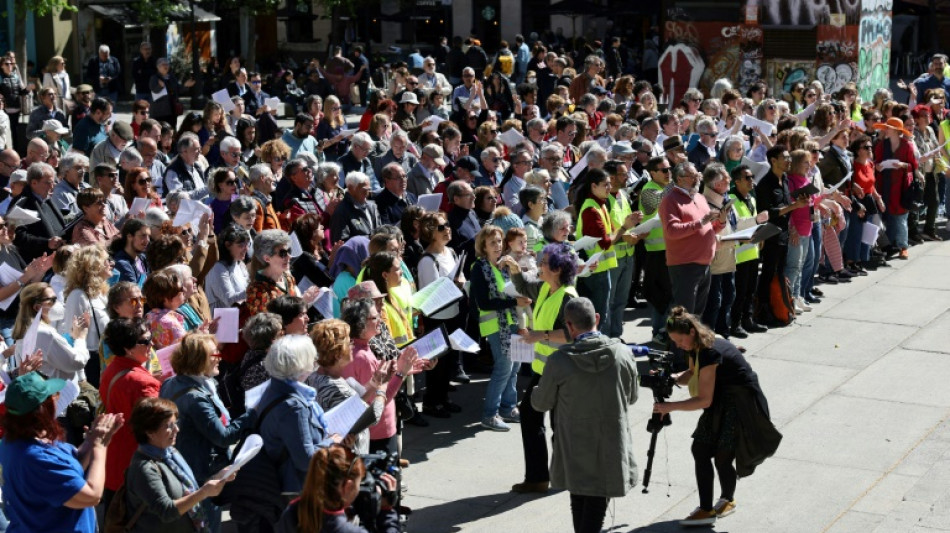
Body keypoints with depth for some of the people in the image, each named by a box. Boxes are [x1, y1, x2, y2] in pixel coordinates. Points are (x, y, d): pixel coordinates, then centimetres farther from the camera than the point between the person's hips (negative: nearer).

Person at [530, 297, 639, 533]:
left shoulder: (558, 361, -18)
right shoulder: (623, 354, -11)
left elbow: (540, 403, -3)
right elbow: (631, 398, 4)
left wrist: (537, 389, 20)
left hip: (575, 451, 0)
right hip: (612, 449, 0)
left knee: (579, 503, 22)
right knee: (596, 509, 9)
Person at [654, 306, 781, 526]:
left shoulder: (710, 352, -30)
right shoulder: (695, 346, -2)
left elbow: (704, 400, -29)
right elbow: (692, 374, 14)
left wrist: (670, 406, -27)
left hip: (741, 403, -9)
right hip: (721, 400, 9)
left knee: (722, 457, -7)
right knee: (700, 449, 1)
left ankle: (728, 500, 20)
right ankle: (706, 509, 8)